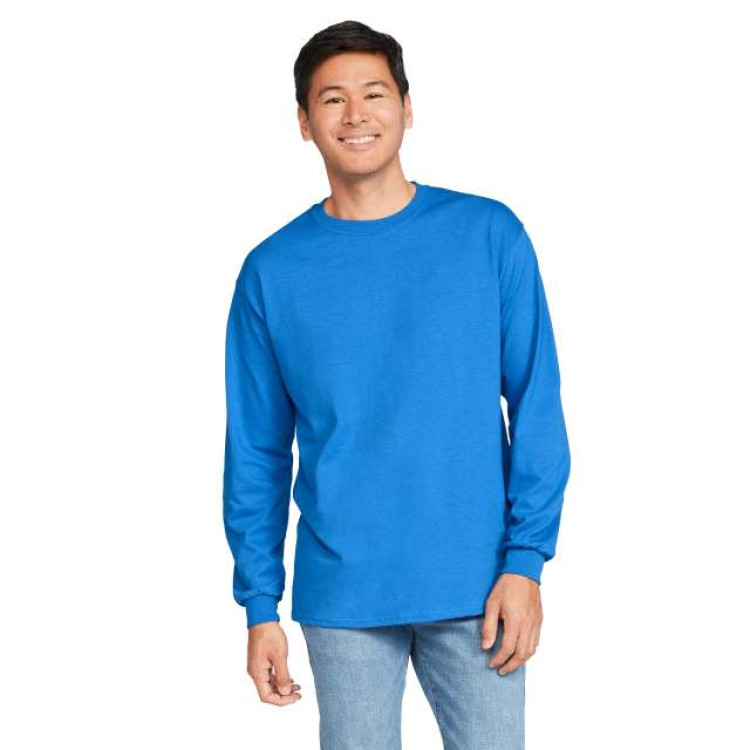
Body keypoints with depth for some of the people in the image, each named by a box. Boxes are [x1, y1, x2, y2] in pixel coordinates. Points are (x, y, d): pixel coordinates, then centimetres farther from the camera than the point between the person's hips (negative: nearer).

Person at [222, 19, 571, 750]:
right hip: (340, 594, 1)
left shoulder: (489, 234, -2)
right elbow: (256, 452, 5)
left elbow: (536, 408, -1)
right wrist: (259, 604, 2)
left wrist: (525, 559, -8)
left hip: (477, 586, 0)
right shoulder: (271, 272, 1)